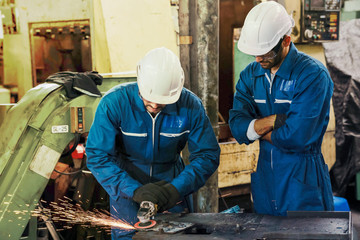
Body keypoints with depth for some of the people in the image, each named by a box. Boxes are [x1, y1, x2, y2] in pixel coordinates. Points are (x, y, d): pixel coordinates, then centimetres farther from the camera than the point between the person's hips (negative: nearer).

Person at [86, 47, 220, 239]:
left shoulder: (190, 106, -16)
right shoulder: (114, 102, -21)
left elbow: (207, 155, -11)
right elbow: (97, 156, -23)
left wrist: (177, 188, -26)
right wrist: (134, 190, -34)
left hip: (172, 186, 2)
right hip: (127, 190, -2)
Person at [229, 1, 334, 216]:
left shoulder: (313, 75, -15)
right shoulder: (251, 74, 5)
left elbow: (295, 137, -23)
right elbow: (237, 127, -6)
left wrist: (255, 128, -8)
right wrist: (276, 120, -19)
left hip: (303, 184, -6)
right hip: (265, 181, 6)